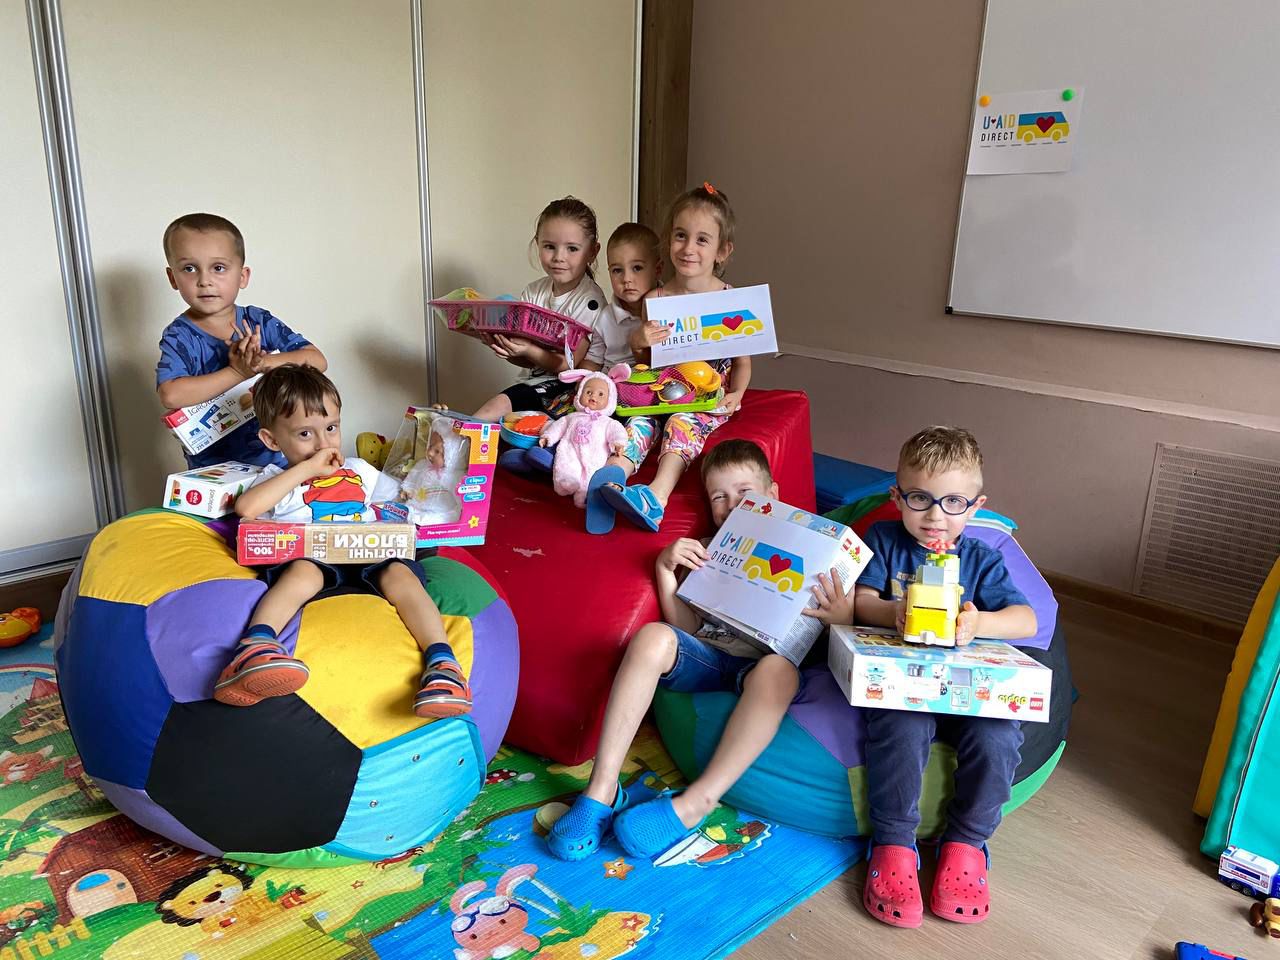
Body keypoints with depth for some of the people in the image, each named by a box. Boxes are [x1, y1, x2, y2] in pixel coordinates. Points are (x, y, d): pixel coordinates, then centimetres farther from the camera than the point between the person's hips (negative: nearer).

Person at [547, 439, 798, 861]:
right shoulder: (705, 553, 24)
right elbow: (687, 627, 12)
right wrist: (666, 568, 1)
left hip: (758, 663, -2)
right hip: (706, 658, 2)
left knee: (779, 669, -37)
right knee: (653, 636, -30)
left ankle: (695, 802, -36)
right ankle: (602, 790, -30)